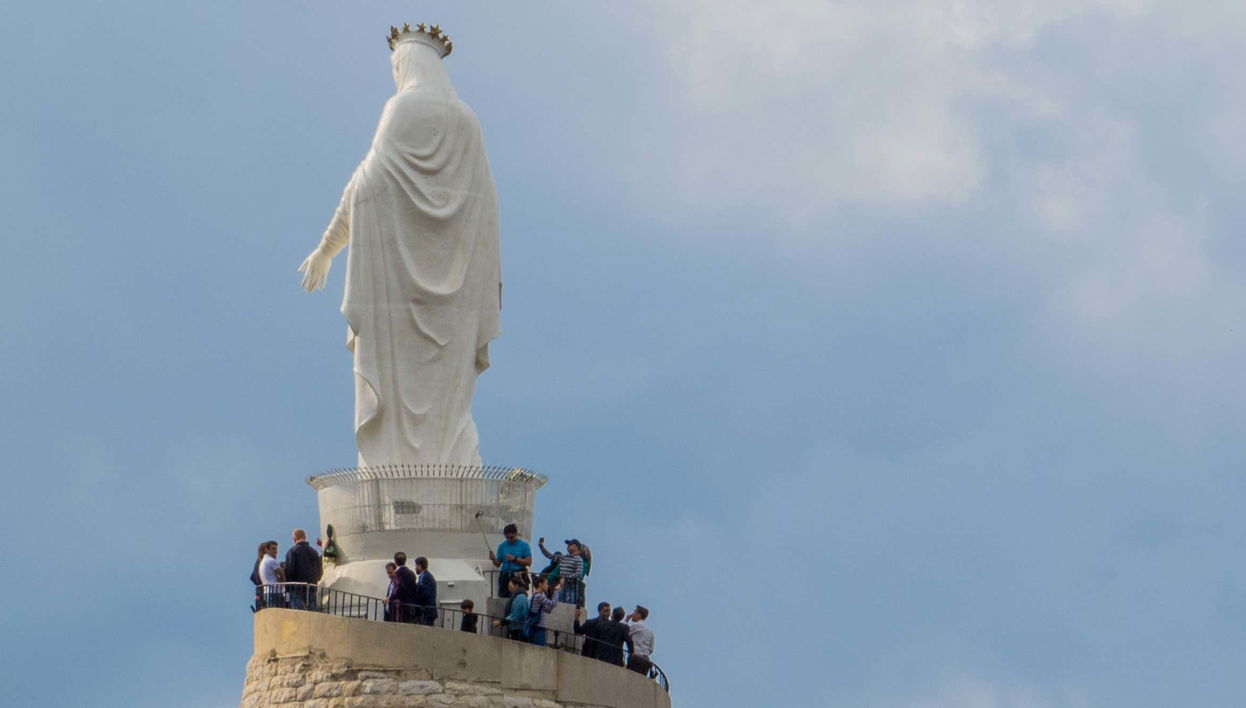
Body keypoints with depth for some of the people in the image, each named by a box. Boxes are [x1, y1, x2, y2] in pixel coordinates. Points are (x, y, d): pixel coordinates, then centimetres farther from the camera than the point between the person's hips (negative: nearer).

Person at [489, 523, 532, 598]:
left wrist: (514, 559, -12)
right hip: (505, 575, 4)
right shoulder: (502, 546, 13)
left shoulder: (524, 545, 3)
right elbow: (498, 564, 14)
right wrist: (494, 559, -8)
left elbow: (528, 562, -4)